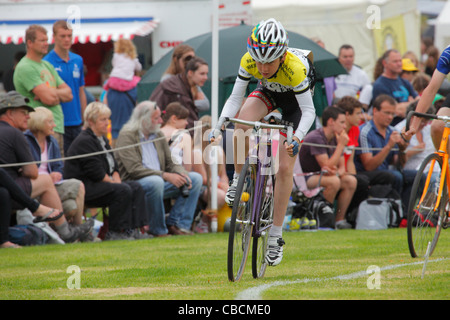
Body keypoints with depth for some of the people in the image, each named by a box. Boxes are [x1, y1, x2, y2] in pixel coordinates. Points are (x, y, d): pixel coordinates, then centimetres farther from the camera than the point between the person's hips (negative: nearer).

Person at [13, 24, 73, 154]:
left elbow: (68, 94, 13)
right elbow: (49, 99, -18)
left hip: (58, 128, 9)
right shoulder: (24, 68, -10)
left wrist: (53, 93, -7)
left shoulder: (47, 65, 19)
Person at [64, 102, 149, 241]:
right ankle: (115, 233, -22)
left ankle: (135, 229, -14)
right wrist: (114, 183, -13)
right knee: (123, 191, -27)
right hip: (83, 187, -10)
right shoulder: (84, 142, -14)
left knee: (136, 188, -5)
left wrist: (117, 181, 0)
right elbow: (96, 172, -20)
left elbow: (113, 166, 19)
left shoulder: (103, 139, 19)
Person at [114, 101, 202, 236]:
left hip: (158, 182, 8)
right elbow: (134, 169, -20)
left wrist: (182, 174, -11)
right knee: (155, 182, -39)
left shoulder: (158, 135, 15)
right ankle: (158, 229, -23)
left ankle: (175, 224, -11)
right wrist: (166, 176, -26)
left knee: (196, 178, -4)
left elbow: (171, 163, 14)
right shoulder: (127, 136, -10)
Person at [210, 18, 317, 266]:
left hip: (294, 99, -3)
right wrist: (218, 128, -36)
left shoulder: (295, 68, -39)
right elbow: (235, 98, -22)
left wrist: (297, 139, -49)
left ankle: (276, 237, -2)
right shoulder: (248, 61, -30)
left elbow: (308, 111, -32)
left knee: (285, 167, -10)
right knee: (243, 119, -33)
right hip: (268, 92, 3)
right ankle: (238, 180, -11)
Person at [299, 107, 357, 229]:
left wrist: (337, 172, -19)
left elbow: (342, 167, 6)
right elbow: (327, 165, -27)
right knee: (334, 181, -32)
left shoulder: (336, 139, 6)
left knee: (351, 181, -9)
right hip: (303, 179, -9)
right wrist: (341, 145, -21)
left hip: (318, 177, 9)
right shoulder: (316, 138, -21)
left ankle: (339, 219, -7)